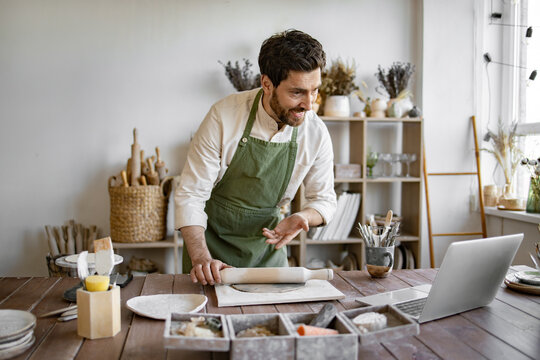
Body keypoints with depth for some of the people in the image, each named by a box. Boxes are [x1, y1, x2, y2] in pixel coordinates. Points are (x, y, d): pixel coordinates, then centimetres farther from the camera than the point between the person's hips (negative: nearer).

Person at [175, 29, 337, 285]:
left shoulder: (316, 133, -12)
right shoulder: (224, 116, -21)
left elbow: (324, 199, 2)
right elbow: (190, 194, -17)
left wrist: (301, 217, -20)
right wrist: (201, 259, -28)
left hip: (266, 248, 3)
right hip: (212, 243, -2)